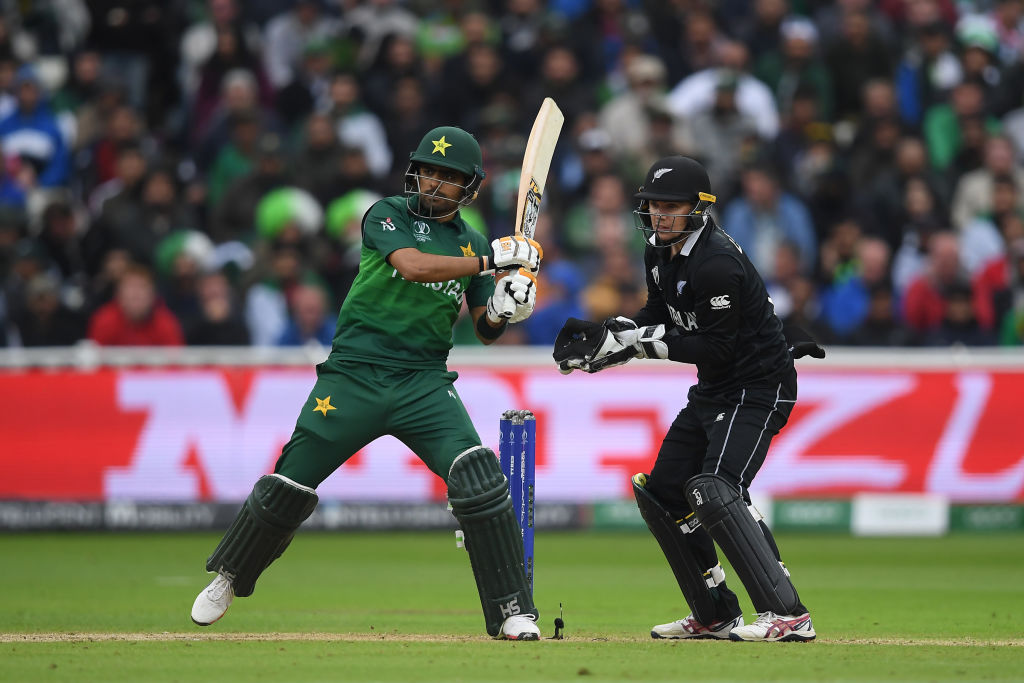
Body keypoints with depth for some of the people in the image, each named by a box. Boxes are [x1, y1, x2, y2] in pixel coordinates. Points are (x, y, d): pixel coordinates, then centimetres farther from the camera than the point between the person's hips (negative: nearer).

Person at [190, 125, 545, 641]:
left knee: (479, 478, -19)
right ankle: (229, 578, 29)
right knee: (290, 483, 3)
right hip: (354, 375, -2)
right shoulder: (388, 216, 0)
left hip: (424, 381, 2)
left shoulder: (470, 244, 11)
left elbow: (485, 331, 13)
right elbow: (412, 266, -20)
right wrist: (491, 261, -21)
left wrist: (502, 310, -10)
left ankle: (513, 612, -13)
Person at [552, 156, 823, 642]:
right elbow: (657, 317, 17)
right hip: (712, 392, 11)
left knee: (713, 491, -26)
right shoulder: (660, 252, 5)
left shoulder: (716, 263, -25)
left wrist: (642, 341, -23)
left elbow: (717, 349, -25)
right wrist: (610, 336, -1)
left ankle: (787, 615, -29)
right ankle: (716, 616, 19)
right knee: (660, 493, 11)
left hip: (758, 388, -11)